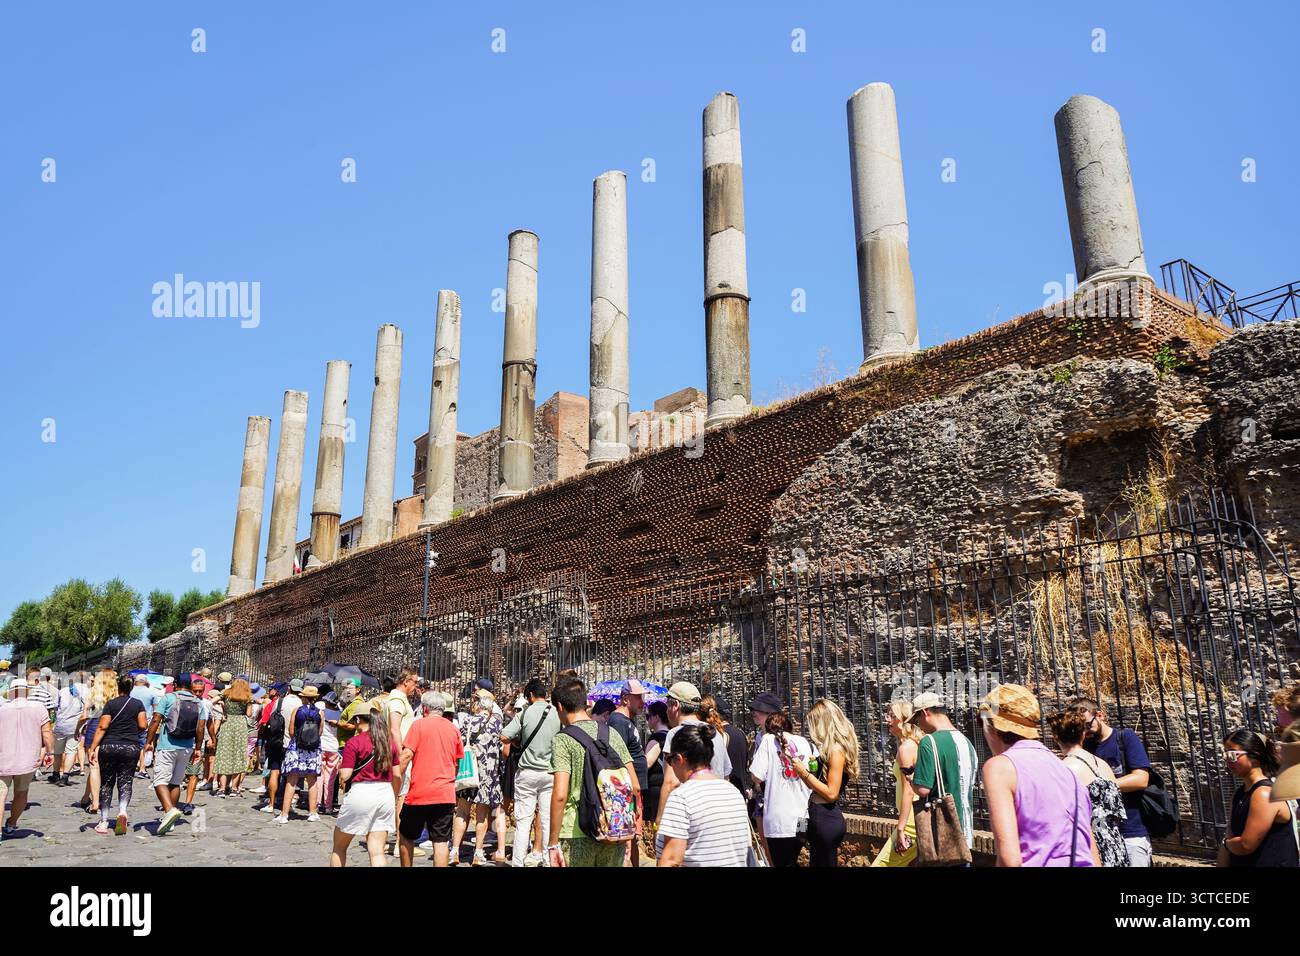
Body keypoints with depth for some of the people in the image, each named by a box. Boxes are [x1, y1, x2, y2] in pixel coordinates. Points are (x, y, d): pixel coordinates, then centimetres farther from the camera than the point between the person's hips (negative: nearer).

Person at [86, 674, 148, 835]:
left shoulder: (111, 704, -1)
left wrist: (92, 748, -7)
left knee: (106, 783, 10)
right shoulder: (138, 704, 3)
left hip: (109, 747, 0)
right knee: (125, 782, 5)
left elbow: (102, 727, -8)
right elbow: (143, 726, -2)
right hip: (131, 748, 0)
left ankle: (103, 822, 12)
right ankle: (122, 810, -21)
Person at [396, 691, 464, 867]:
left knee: (406, 836, 17)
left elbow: (407, 755, -10)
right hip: (446, 794, 3)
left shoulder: (419, 724, -2)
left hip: (419, 793, -3)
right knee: (441, 842, 4)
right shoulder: (453, 729, 9)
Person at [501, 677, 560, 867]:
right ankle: (547, 858, 14)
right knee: (547, 819, 9)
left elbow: (504, 737, -11)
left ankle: (518, 861, 7)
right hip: (550, 771, 2)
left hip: (527, 771, -2)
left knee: (523, 819, 4)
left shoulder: (525, 712, -7)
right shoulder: (557, 714, -2)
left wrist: (517, 743, 8)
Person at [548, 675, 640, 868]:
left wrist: (553, 843, -10)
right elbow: (635, 787, 6)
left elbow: (559, 794, -16)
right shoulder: (611, 733, 6)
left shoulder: (562, 739, -8)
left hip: (577, 834, -4)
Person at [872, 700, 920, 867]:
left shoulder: (906, 748, -13)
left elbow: (908, 792, -18)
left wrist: (900, 829, -18)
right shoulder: (917, 743, 13)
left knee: (884, 863, -6)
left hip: (911, 821, -9)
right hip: (922, 817, 9)